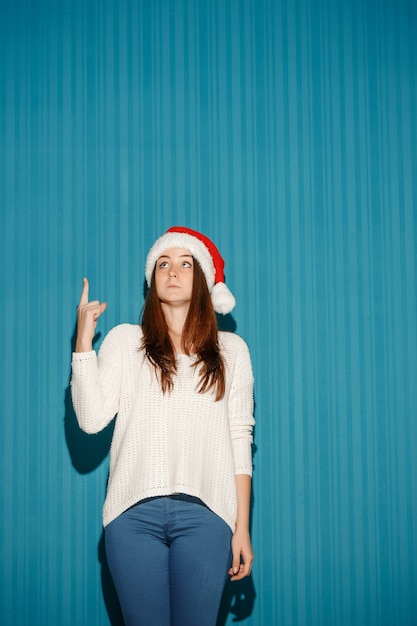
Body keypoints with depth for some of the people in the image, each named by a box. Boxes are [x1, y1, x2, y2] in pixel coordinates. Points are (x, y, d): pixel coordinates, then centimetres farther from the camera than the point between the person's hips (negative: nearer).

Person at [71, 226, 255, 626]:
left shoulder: (230, 350, 11)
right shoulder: (124, 340, 9)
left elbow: (240, 440, 8)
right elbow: (92, 419, -2)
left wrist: (242, 526, 4)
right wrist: (83, 341, -6)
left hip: (205, 514, 0)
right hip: (134, 513, 0)